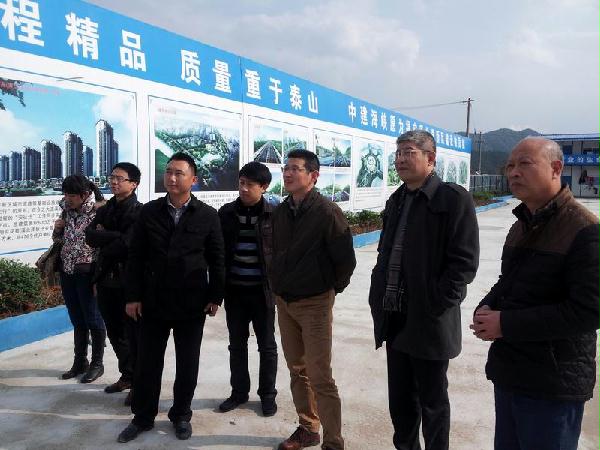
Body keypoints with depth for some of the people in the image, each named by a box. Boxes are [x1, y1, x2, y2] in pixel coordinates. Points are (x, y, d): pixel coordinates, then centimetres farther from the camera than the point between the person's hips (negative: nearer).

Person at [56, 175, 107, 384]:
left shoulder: (98, 212, -13)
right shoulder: (67, 210, 7)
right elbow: (58, 239, 20)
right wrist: (57, 229, -3)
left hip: (87, 272, -6)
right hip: (67, 271, 7)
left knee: (93, 319, 5)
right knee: (77, 320, 16)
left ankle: (97, 363, 19)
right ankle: (80, 362, 29)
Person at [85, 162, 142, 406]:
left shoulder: (140, 212, -10)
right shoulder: (105, 210, 12)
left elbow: (127, 244, -22)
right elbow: (90, 236, -2)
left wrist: (103, 238, -5)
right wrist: (116, 236, -17)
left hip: (130, 281, -7)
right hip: (106, 279, 7)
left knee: (134, 335, 3)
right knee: (115, 332, 17)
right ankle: (127, 376, 33)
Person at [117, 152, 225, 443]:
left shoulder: (207, 216, -2)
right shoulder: (148, 212, 1)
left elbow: (216, 260, 1)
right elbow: (136, 256, 2)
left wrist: (215, 297, -2)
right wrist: (133, 296, -1)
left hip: (192, 303, -1)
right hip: (153, 301, 1)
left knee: (187, 364, 11)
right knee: (147, 362, 11)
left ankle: (181, 415, 30)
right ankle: (142, 417, 30)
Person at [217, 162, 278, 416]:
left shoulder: (274, 214, -6)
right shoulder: (226, 213, 2)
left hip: (263, 291, -3)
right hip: (234, 290, 3)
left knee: (267, 345, 10)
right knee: (237, 344, 13)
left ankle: (267, 394, 26)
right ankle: (239, 392, 30)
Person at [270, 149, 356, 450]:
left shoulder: (327, 212, -15)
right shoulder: (280, 212, 4)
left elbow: (346, 260, -12)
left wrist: (332, 288, 0)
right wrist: (278, 285, 14)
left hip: (314, 303, -6)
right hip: (284, 302, 6)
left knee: (320, 377, -3)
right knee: (297, 370, 16)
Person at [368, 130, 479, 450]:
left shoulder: (453, 198, -10)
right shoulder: (396, 200, 11)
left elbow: (464, 262, -15)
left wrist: (434, 306, -17)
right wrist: (378, 298, 7)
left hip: (429, 322, -6)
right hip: (395, 319, 7)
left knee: (432, 403, 10)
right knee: (400, 400, 19)